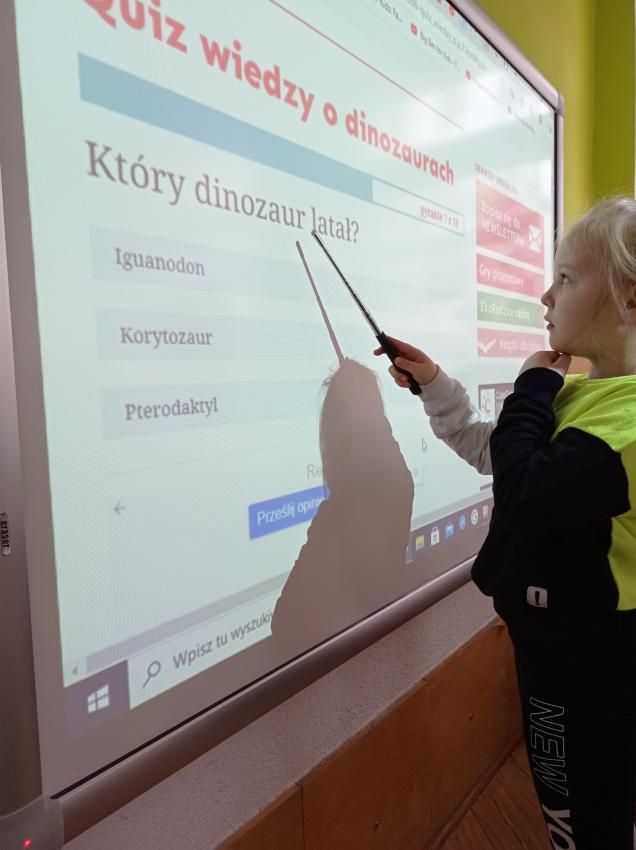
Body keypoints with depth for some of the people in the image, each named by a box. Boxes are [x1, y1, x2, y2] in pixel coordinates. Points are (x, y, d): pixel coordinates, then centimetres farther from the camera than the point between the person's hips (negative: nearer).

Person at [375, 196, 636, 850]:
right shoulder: (581, 393, 5)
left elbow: (523, 493, -31)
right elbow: (491, 452, 14)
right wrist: (432, 384, 4)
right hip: (557, 630, 9)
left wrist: (532, 389, -17)